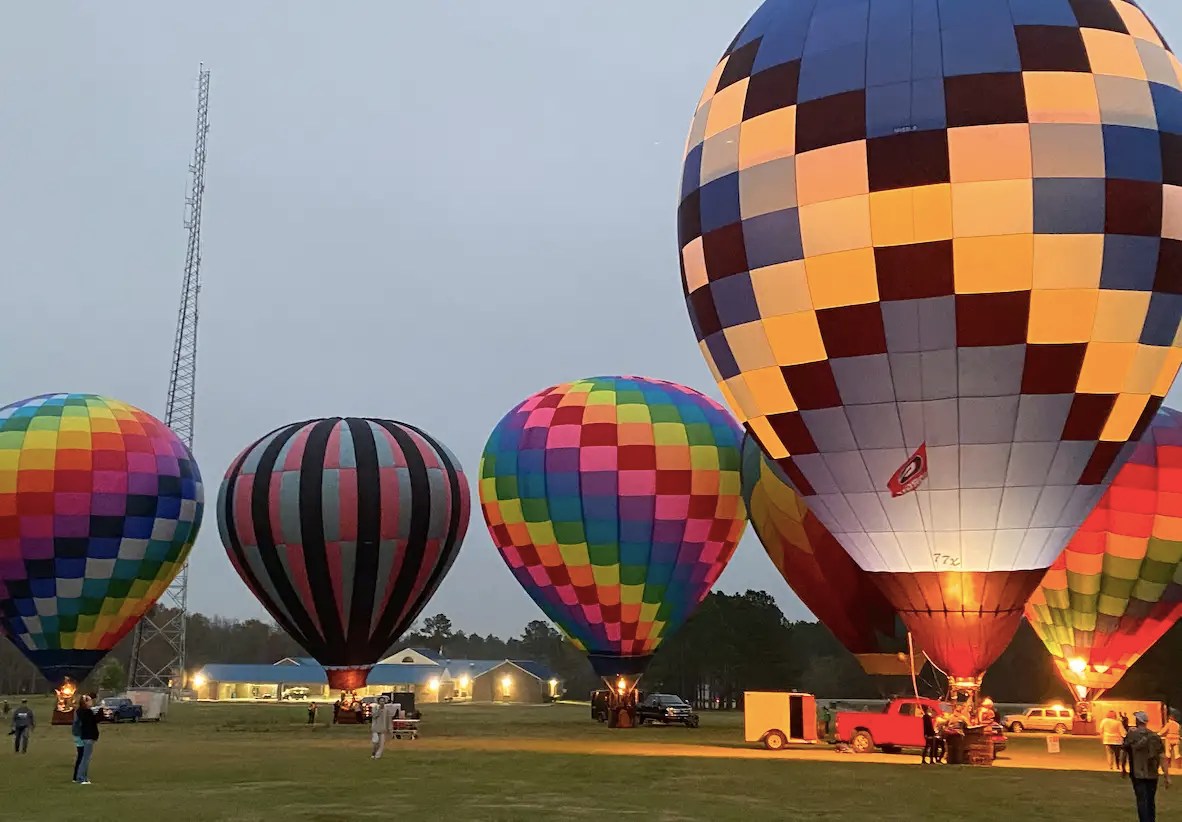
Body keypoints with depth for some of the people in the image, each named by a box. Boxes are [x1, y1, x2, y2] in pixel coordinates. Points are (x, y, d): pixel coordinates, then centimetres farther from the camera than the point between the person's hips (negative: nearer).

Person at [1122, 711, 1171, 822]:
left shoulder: (1131, 735, -6)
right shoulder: (1155, 737, 0)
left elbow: (1125, 753, 1)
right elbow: (1163, 757, -5)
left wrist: (1123, 768, 16)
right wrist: (1167, 776, -3)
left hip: (1137, 774, -3)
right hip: (1152, 775, 3)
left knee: (1142, 801, -3)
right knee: (1151, 801, 18)